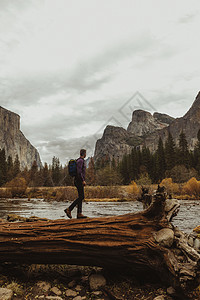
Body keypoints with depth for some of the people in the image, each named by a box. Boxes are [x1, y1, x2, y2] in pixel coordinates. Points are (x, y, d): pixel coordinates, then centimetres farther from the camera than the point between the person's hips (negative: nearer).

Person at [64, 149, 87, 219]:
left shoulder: (80, 161, 20)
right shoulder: (80, 160, -12)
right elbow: (79, 172, -22)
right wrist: (83, 180, -22)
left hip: (79, 181, 10)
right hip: (79, 181, -10)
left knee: (81, 197, 6)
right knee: (81, 197, -9)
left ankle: (79, 214, 5)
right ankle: (69, 209, -7)